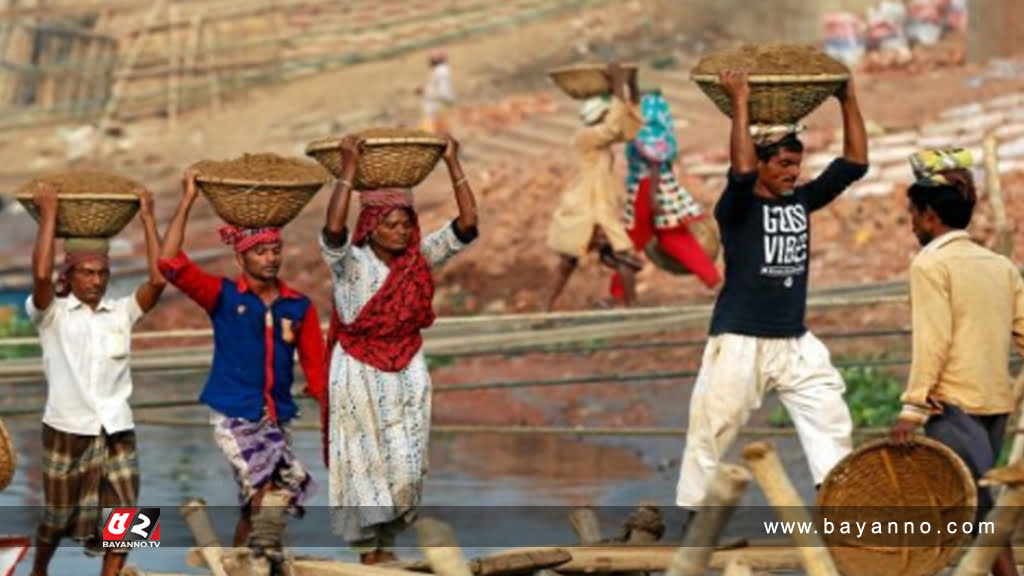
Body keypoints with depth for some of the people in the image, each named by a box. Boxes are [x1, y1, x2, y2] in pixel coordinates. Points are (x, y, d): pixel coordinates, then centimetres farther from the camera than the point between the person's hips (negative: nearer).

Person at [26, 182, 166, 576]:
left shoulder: (121, 312, 5)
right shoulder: (52, 314, -3)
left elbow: (158, 279, -9)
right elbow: (41, 275, -22)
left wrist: (147, 218, -7)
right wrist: (48, 214, -18)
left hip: (116, 431, 2)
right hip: (68, 431, -2)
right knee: (57, 518, 12)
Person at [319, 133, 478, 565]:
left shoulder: (420, 257, -1)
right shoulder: (351, 262, -11)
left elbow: (466, 224, -8)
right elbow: (333, 230, -32)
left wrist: (453, 165, -14)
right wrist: (349, 170, -34)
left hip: (407, 372, 3)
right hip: (359, 374, -3)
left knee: (406, 463, 2)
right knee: (364, 461, 4)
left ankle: (387, 537, 21)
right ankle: (365, 542, 17)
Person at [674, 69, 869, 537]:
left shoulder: (802, 200, 7)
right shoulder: (737, 207, -9)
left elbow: (855, 164, 4)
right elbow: (741, 171, -31)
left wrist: (848, 102, -1)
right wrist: (741, 104, -27)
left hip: (796, 342, 6)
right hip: (739, 342, -6)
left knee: (830, 419, 1)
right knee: (712, 430, -2)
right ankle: (690, 516, 7)